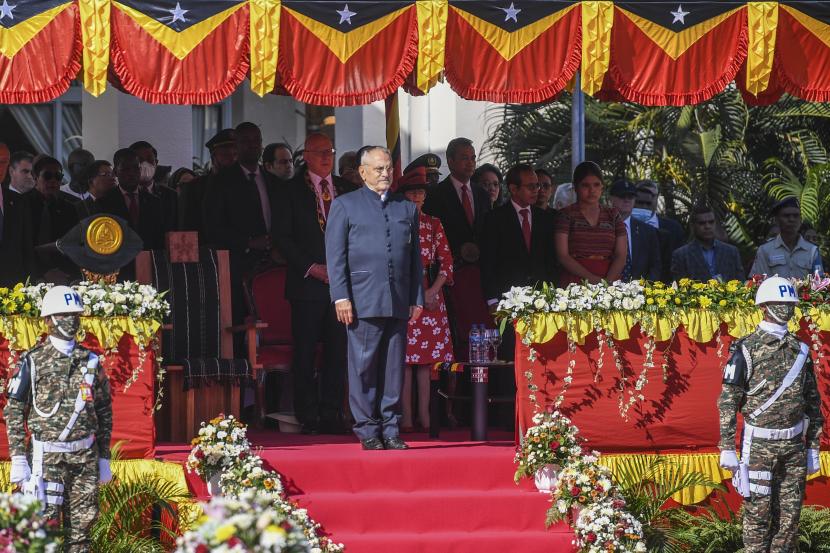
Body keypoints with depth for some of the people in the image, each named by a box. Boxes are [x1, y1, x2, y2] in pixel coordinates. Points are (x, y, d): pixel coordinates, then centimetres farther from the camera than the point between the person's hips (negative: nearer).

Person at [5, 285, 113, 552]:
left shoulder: (91, 361, 10)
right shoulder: (33, 361, -2)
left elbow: (105, 411, 15)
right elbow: (13, 410, -2)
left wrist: (104, 458, 11)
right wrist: (17, 458, -9)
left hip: (85, 455, 4)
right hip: (47, 455, -4)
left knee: (81, 526, 5)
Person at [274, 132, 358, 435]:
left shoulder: (347, 189, 14)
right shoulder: (292, 191, 2)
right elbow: (283, 237, -2)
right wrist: (311, 268, -10)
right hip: (308, 283, -3)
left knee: (338, 350, 2)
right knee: (305, 353, -3)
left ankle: (332, 415, 7)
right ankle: (307, 417, 2)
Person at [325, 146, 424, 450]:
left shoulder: (407, 208, 18)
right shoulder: (344, 205, 7)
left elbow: (415, 256, 18)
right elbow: (335, 255, 1)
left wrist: (417, 298, 11)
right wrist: (340, 297, -8)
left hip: (399, 302, 3)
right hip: (362, 300, -3)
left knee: (394, 368, 3)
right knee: (364, 367, -4)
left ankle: (390, 430, 8)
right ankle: (368, 430, 1)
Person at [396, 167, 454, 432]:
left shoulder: (433, 225, 12)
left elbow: (446, 260, 9)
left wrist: (434, 289, -6)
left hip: (430, 295, 3)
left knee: (426, 359, 1)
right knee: (405, 357, -6)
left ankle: (425, 416, 1)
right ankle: (406, 417, -6)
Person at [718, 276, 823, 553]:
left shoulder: (801, 351, 8)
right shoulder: (746, 349, -8)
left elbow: (813, 402, 14)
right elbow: (727, 401, -8)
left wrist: (813, 448, 11)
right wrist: (727, 449, -12)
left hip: (794, 445, 5)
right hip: (759, 444, -5)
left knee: (789, 514, 6)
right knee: (758, 512, -1)